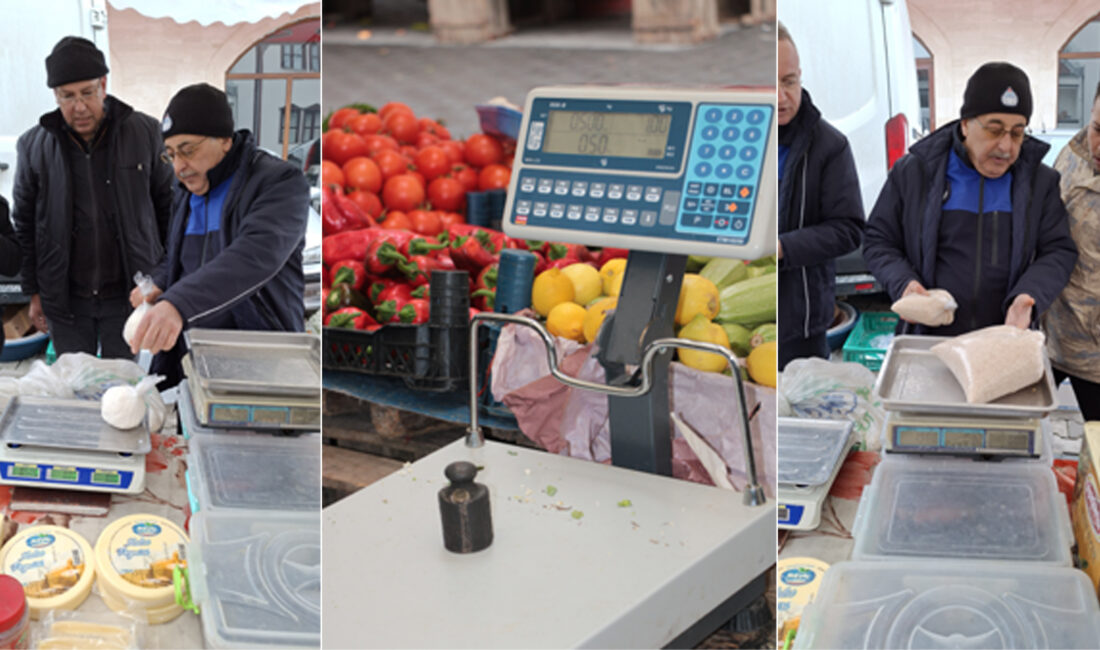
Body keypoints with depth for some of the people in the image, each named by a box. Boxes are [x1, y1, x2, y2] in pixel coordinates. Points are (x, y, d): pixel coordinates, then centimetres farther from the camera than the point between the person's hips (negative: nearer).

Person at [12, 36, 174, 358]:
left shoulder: (145, 133, -6)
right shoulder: (33, 146, -1)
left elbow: (168, 207, 3)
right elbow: (24, 224, 7)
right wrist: (34, 292, 6)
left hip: (128, 295, -1)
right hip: (65, 300, 2)